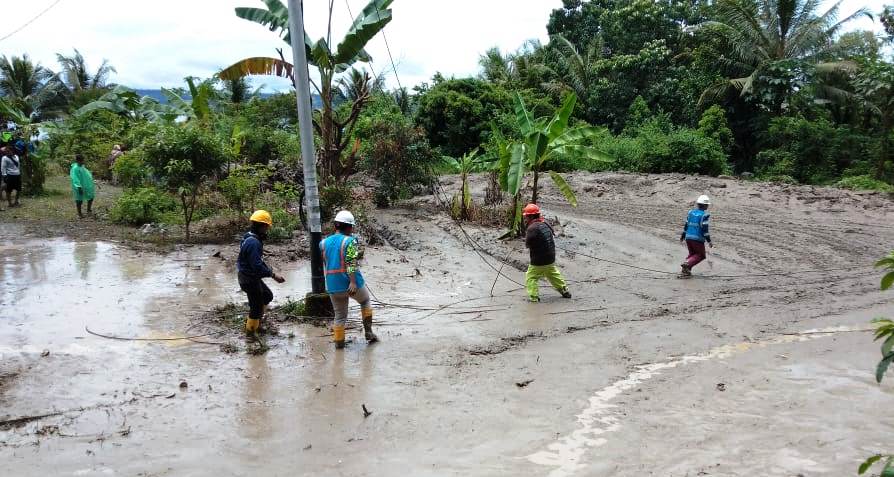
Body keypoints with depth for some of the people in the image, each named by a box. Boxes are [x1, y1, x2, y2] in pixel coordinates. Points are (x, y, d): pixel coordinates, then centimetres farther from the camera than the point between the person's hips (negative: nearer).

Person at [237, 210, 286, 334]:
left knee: (267, 296, 24)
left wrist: (269, 270, 9)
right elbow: (257, 266, -30)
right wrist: (273, 275, -25)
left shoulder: (249, 238, 7)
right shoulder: (253, 243, -27)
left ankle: (254, 320, 35)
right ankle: (251, 330, 21)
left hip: (252, 277, 10)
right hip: (250, 279, -10)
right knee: (257, 305, 4)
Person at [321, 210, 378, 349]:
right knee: (366, 301, 23)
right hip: (351, 283, -4)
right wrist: (353, 283, -23)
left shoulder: (324, 242, 9)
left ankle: (338, 341, 18)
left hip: (333, 286, 4)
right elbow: (351, 264, -19)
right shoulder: (350, 241, -10)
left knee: (339, 315, 16)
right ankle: (368, 331, 18)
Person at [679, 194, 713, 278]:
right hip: (698, 239, -6)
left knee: (692, 254, 22)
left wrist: (682, 236, 25)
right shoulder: (704, 215, -12)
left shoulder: (691, 212, 7)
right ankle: (687, 264, -12)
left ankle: (686, 270, 8)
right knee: (701, 255, 11)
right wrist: (709, 241, -11)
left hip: (688, 237, 6)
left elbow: (686, 225, 13)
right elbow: (705, 229, -16)